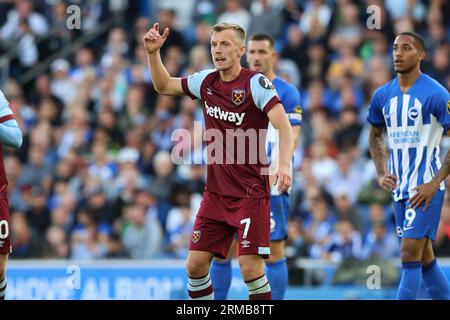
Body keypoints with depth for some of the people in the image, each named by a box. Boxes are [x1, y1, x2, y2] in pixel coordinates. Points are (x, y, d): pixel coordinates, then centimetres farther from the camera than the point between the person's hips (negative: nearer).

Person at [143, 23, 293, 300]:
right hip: (215, 192, 6)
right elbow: (164, 86, 22)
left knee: (250, 267, -14)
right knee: (195, 265, 3)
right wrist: (153, 53, 6)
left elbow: (283, 126, -22)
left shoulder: (256, 83, -12)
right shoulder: (206, 81, 6)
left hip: (251, 192, -6)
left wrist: (285, 165, -37)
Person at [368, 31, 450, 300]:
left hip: (426, 187, -7)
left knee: (410, 254, -13)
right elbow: (375, 136, 23)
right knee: (425, 258, 12)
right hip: (399, 187, 7)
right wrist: (381, 173, 7)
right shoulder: (382, 95, 8)